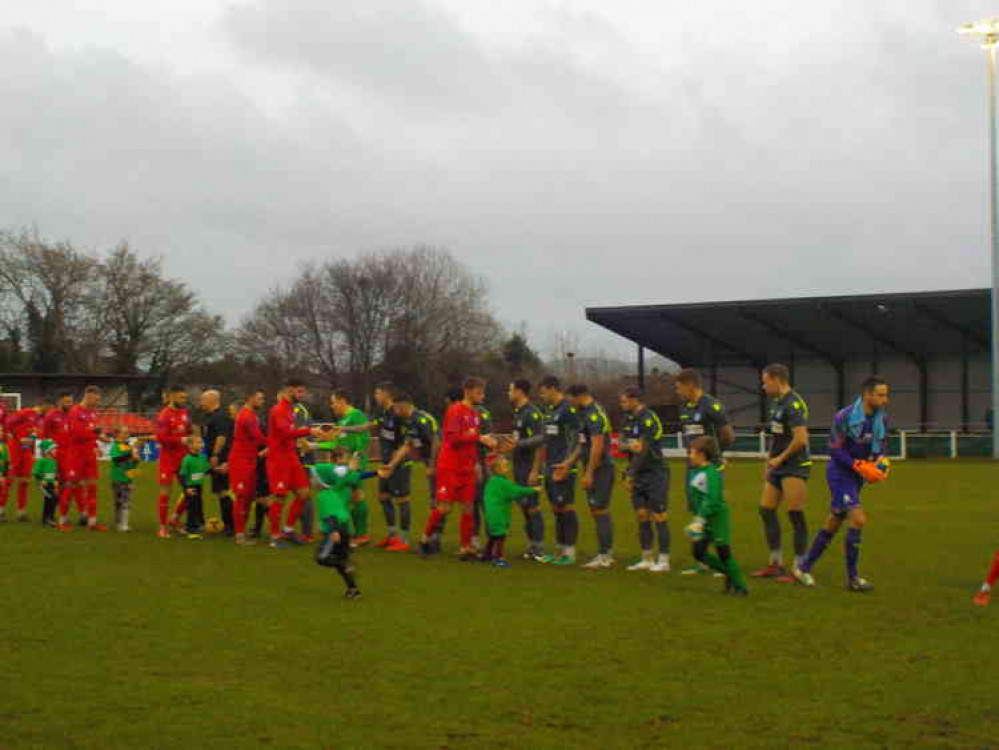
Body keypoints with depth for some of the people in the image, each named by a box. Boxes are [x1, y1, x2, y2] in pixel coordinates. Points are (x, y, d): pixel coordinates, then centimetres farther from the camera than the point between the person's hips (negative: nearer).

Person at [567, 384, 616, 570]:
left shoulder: (594, 415, -16)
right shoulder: (586, 413, 16)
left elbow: (597, 446, -21)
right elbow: (584, 445, 22)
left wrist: (589, 473, -20)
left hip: (599, 469, -10)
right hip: (594, 469, 10)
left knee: (600, 511, -7)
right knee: (598, 511, 12)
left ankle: (603, 556, -5)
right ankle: (608, 554, 17)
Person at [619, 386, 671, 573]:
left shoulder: (649, 419, -15)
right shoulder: (629, 419, 11)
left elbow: (643, 451, -16)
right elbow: (621, 445, 6)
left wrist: (630, 475, -8)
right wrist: (629, 446, -19)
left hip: (655, 474, -8)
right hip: (639, 475, 8)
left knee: (659, 518, -5)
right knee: (642, 516, 7)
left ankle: (663, 561, -2)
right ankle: (647, 559, 13)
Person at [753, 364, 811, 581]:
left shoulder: (793, 404, -16)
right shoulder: (776, 402, 14)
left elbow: (801, 439, -24)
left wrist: (779, 458, -15)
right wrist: (770, 459, 19)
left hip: (794, 467, -10)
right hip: (778, 467, 10)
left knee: (795, 514, -7)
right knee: (766, 510, 9)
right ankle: (776, 564, 18)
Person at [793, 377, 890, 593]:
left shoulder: (882, 419, 0)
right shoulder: (844, 417, -20)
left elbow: (882, 445, 13)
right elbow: (835, 450, -17)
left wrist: (880, 461, -9)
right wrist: (860, 466, -24)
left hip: (857, 477, 7)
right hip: (840, 473, -7)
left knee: (833, 523, 14)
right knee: (858, 518, -18)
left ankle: (804, 567, 27)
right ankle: (852, 578, -10)